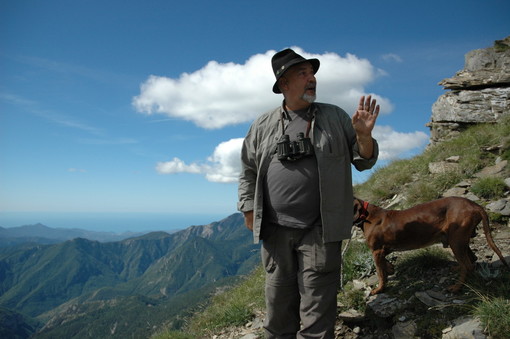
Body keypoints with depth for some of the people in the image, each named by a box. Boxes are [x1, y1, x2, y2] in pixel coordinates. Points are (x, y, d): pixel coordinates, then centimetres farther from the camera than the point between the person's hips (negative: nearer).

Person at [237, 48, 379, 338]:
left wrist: (364, 135, -13)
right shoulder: (263, 126, 9)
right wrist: (249, 211, 8)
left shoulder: (335, 118, 6)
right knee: (279, 301, 15)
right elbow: (249, 171, 14)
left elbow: (364, 161, 7)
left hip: (320, 231, -2)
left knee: (317, 308, 3)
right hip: (275, 231, 2)